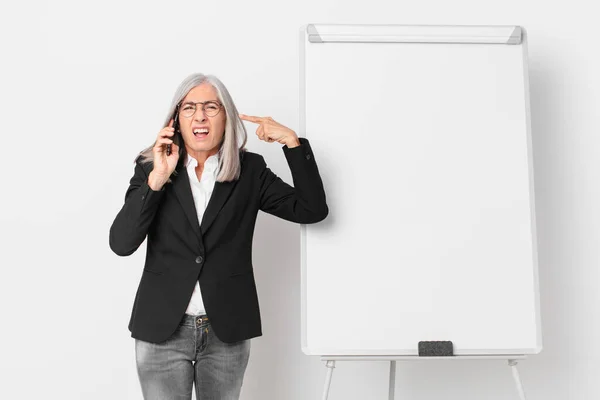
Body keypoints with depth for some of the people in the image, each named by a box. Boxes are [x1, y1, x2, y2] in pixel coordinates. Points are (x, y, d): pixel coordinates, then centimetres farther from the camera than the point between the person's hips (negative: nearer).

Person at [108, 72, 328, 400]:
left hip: (227, 330, 1)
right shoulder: (150, 166, -1)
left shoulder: (250, 170, 1)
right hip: (162, 328, -1)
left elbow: (312, 210, -6)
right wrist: (157, 178, -20)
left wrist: (292, 142, -12)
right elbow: (121, 243, -11)